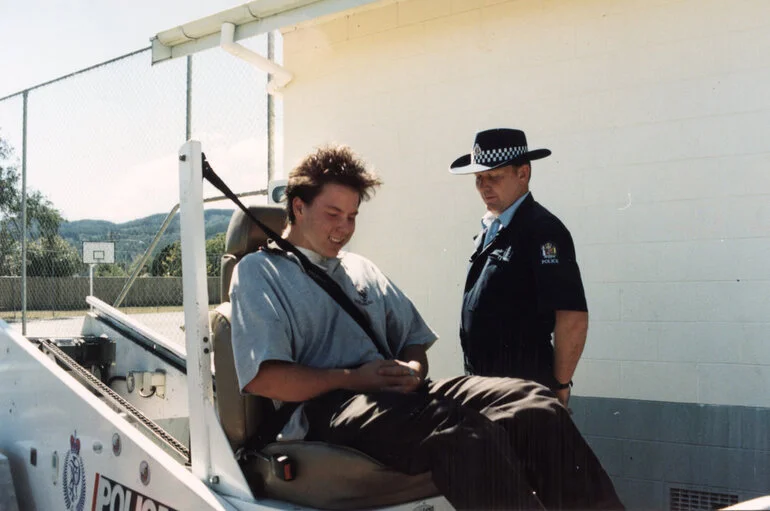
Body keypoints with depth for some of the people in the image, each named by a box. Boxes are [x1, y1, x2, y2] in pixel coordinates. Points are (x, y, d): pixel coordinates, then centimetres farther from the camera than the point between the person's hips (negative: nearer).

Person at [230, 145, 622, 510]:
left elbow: (415, 342, 25)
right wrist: (355, 378, -12)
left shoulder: (362, 270, 27)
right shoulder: (259, 272, 7)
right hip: (323, 409, -6)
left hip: (394, 394, 6)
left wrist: (412, 370, 0)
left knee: (534, 403, -19)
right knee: (466, 433, -36)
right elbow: (261, 378, -7)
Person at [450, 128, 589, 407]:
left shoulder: (542, 230, -15)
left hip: (524, 392, -8)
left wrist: (559, 386, -11)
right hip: (484, 384, 8)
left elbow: (573, 319, -20)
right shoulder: (490, 229, 12)